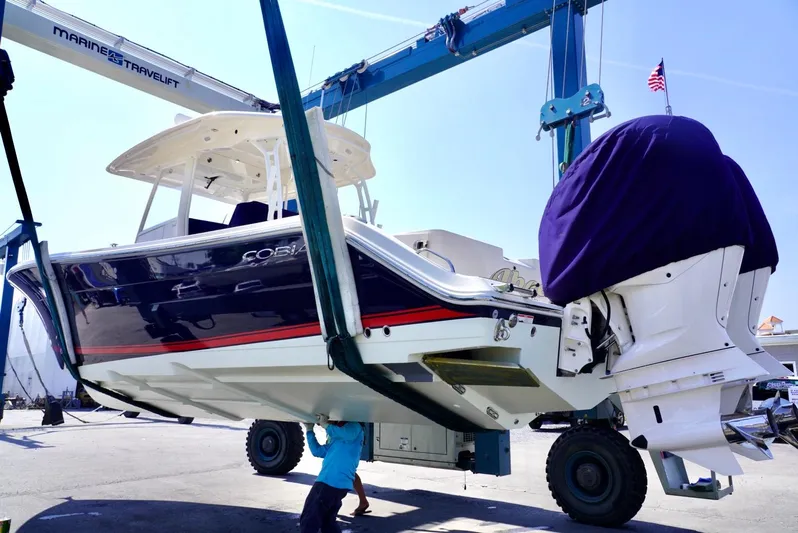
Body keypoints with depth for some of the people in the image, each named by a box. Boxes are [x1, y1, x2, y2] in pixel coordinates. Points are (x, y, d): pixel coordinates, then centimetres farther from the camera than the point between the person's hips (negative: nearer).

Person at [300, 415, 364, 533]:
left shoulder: (354, 427, -2)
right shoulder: (336, 439, 26)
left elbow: (346, 433, -26)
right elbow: (317, 451, 27)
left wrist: (325, 424, -16)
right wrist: (309, 429, 22)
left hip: (331, 483, -10)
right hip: (336, 484, 10)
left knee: (308, 522, -4)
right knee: (327, 523, 19)